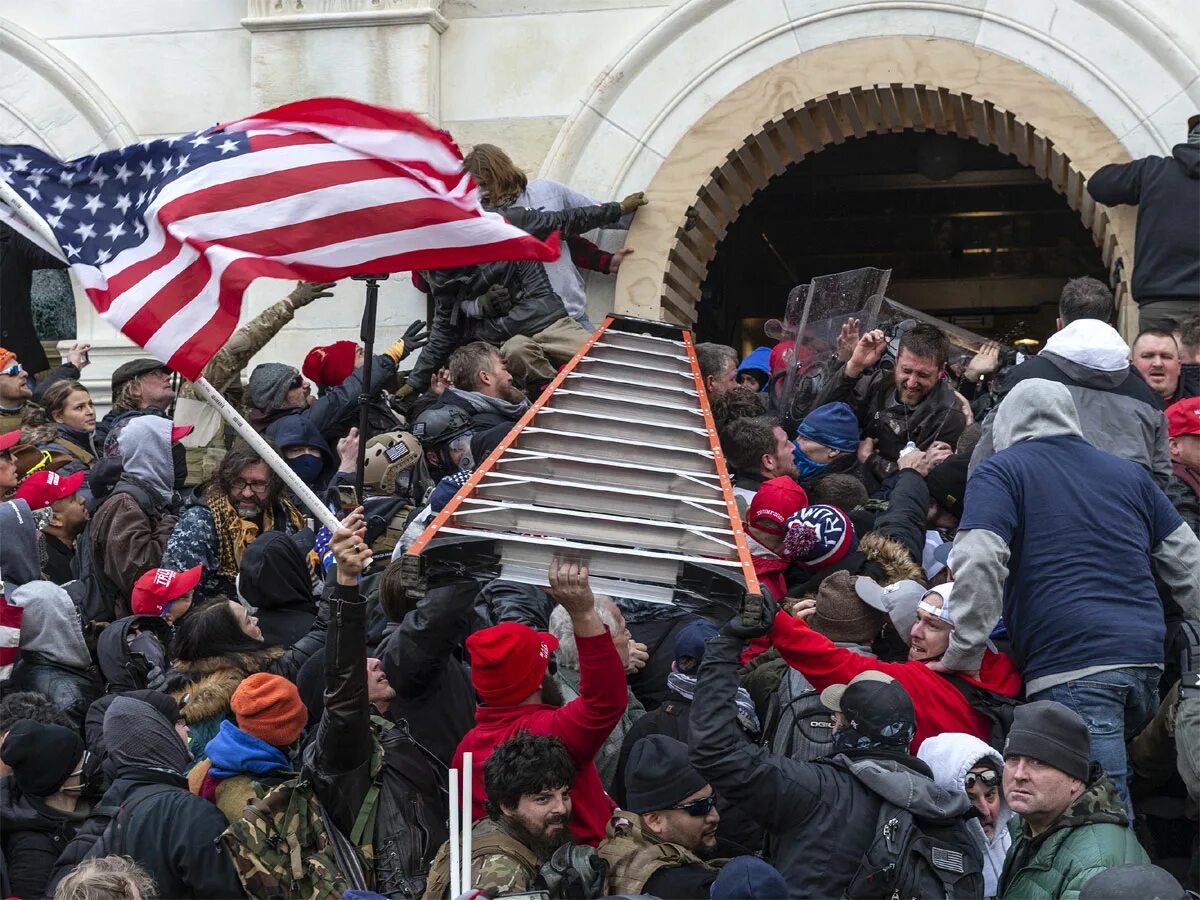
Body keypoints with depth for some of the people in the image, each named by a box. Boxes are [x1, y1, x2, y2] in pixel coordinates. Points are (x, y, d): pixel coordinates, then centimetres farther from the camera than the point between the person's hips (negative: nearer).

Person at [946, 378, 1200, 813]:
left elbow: (978, 563, -10)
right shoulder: (1129, 473, 23)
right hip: (1146, 660, 6)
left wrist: (963, 655, -4)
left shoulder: (1000, 472, 6)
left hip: (1070, 667, -6)